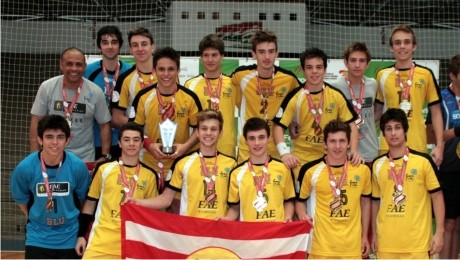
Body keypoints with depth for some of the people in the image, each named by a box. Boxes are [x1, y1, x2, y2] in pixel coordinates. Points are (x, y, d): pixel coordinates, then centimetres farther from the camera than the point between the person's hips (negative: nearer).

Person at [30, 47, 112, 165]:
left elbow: (104, 125, 2)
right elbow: (36, 122, -3)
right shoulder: (47, 87, -6)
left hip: (84, 159, 0)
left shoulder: (95, 92, -5)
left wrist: (105, 156, -5)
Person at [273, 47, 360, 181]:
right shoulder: (294, 97, -5)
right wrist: (285, 153, -20)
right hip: (301, 160, -2)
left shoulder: (336, 95, 0)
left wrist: (354, 151, -10)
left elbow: (350, 124, 4)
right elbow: (279, 126, -6)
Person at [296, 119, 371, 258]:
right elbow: (300, 200, 10)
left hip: (352, 246, 2)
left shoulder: (362, 170, 2)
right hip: (321, 246, -2)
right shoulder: (311, 170, -5)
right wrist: (303, 215, -11)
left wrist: (364, 236, 15)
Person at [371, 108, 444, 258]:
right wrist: (374, 234, 13)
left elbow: (437, 196, -1)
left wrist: (439, 232, -6)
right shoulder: (377, 164, 6)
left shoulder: (423, 161, -4)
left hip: (417, 240, -3)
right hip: (386, 240, 3)